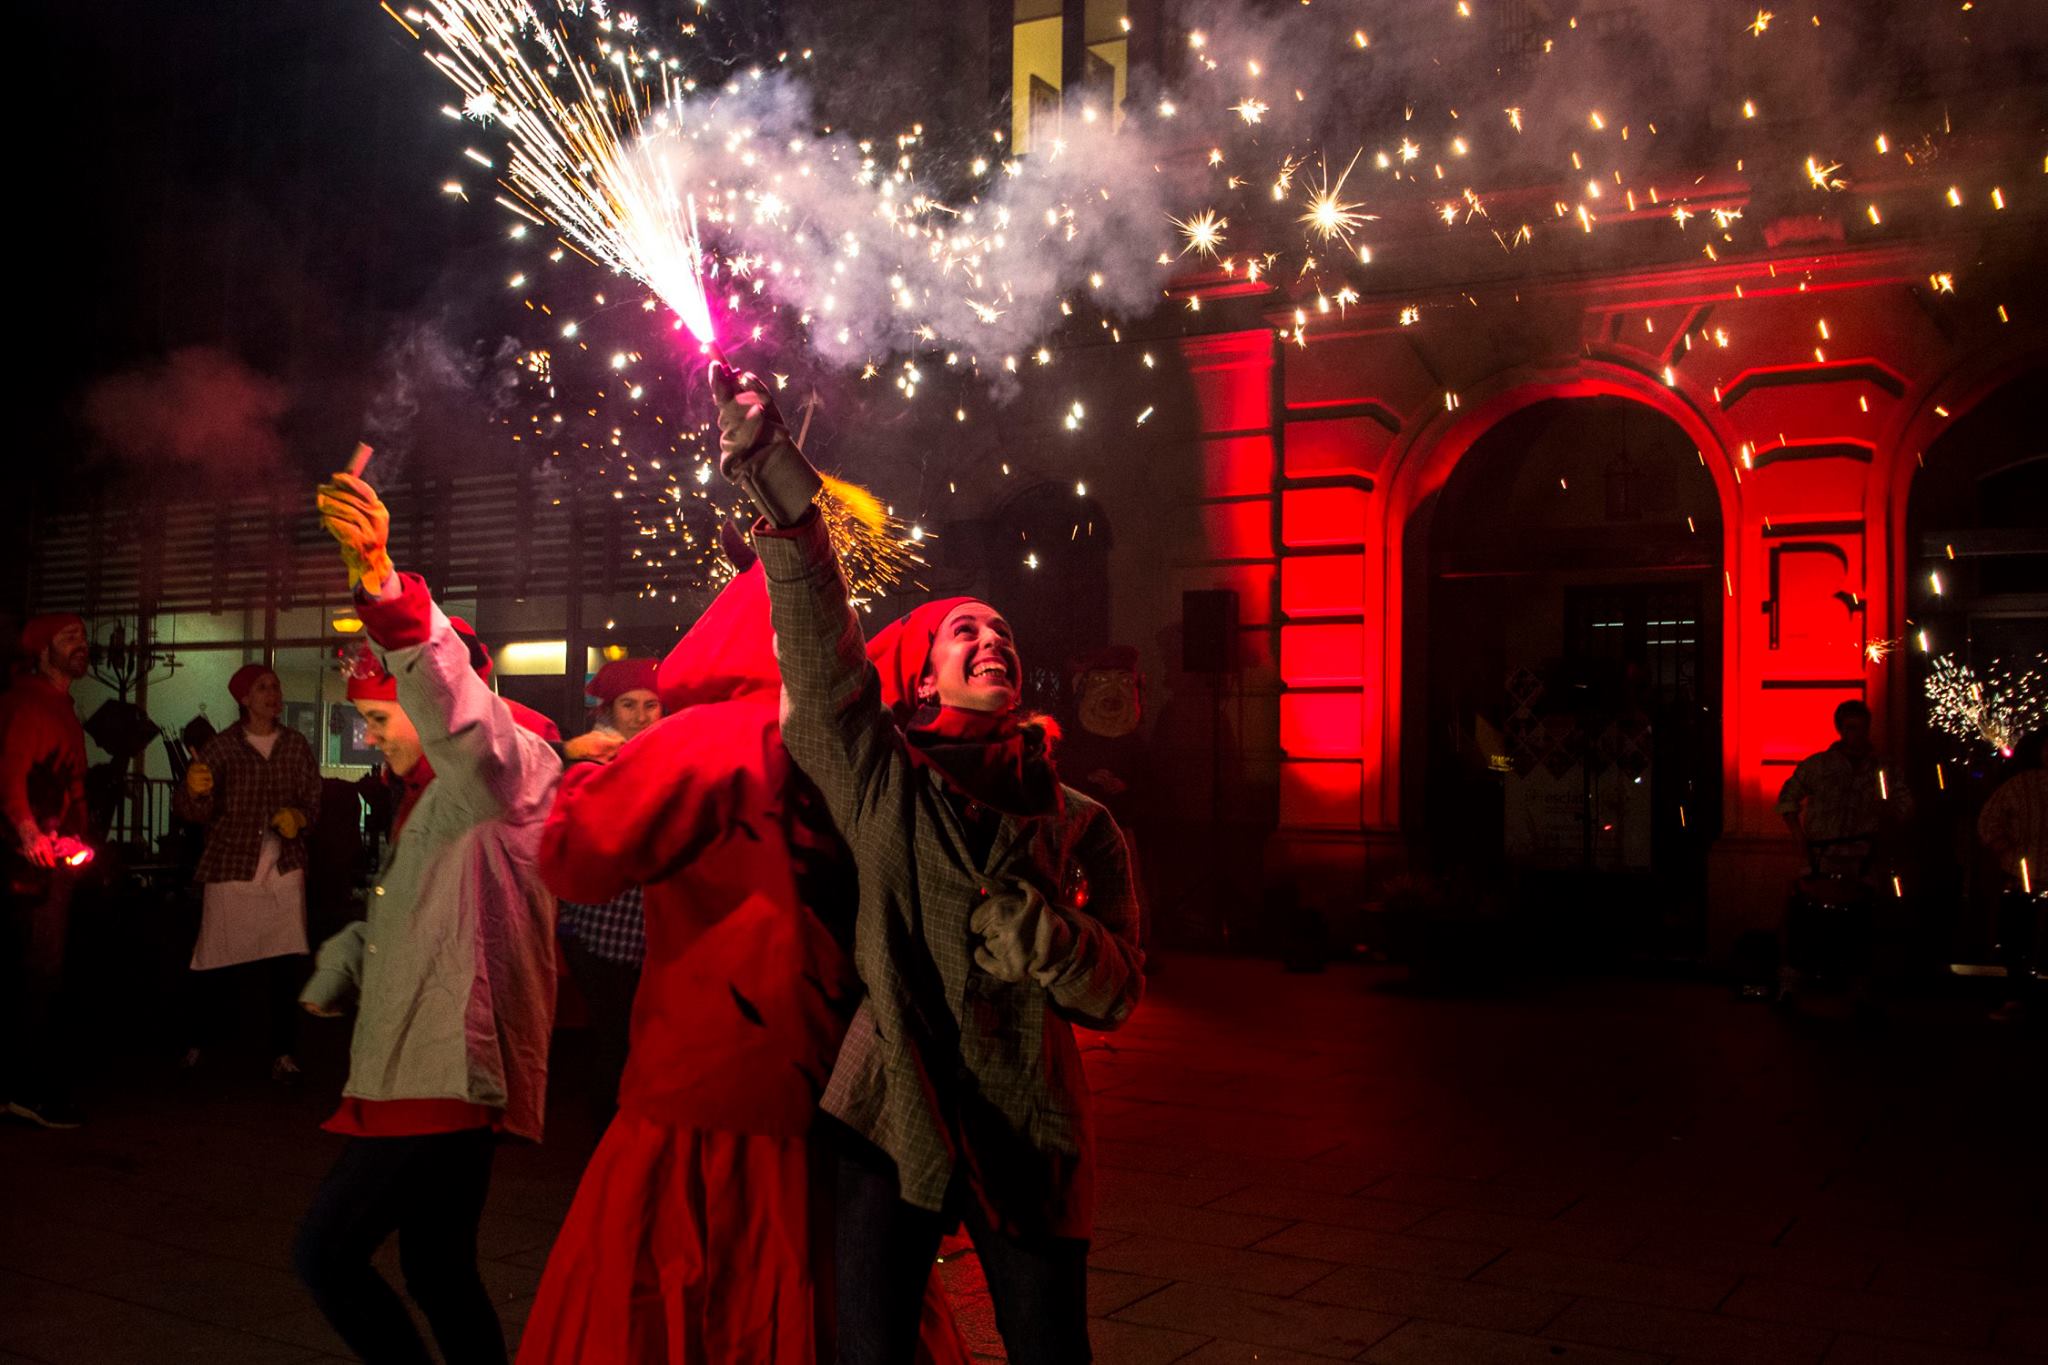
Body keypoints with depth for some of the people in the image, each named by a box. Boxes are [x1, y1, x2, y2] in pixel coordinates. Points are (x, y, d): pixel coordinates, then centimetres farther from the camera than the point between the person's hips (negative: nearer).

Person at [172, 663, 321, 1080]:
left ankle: (281, 1050, 8)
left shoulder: (296, 745, 7)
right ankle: (202, 1041, 24)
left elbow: (313, 799, 12)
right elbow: (198, 811, -5)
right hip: (231, 867, -2)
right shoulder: (222, 747, 0)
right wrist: (194, 790, -27)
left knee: (285, 964, -4)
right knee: (218, 963, 4)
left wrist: (298, 816, -9)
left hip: (284, 869, 2)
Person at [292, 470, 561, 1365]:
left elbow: (462, 718, -34)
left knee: (324, 1253, -10)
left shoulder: (514, 770, -10)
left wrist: (383, 586, -46)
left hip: (456, 1072, -10)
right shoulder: (431, 803, 23)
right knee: (438, 1268, 14)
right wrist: (333, 978, 22)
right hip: (419, 1069, 10)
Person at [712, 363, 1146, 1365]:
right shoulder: (880, 783, 0)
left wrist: (1043, 936, -16)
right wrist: (771, 472, -18)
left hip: (1029, 1131, 2)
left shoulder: (1077, 825, 6)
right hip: (893, 1118, -2)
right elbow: (816, 632, -11)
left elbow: (1119, 991, 4)